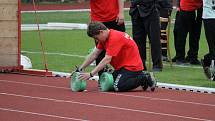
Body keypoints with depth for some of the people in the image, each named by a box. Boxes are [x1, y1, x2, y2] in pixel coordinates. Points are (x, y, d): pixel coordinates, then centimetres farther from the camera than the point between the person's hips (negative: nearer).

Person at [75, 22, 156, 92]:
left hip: (132, 66, -11)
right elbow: (94, 54, 10)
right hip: (123, 66, 11)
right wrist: (80, 69, 3)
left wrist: (90, 74, -30)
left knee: (118, 87, -25)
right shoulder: (105, 37, 7)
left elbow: (107, 60, -28)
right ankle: (140, 76, 10)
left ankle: (146, 79, -9)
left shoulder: (114, 38, -23)